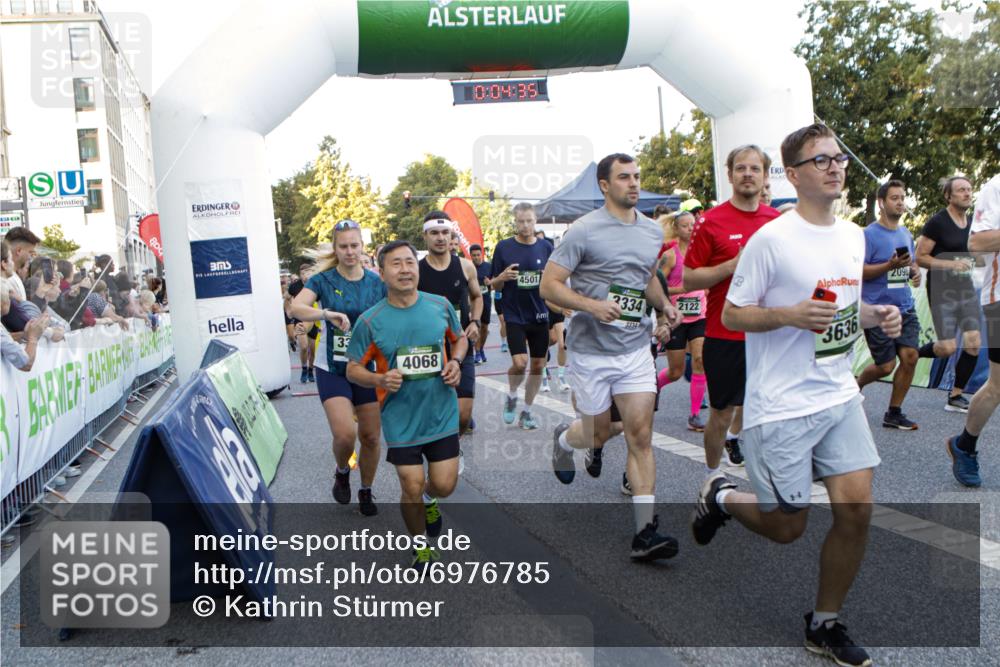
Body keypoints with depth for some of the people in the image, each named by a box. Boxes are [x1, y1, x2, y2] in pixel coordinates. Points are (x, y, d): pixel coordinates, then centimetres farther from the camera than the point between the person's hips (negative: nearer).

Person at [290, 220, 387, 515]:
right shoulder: (324, 280, -6)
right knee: (345, 434, -16)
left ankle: (366, 491, 31)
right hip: (332, 369, -2)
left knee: (370, 436, 6)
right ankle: (342, 472, 19)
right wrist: (328, 314, -40)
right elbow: (296, 308, -22)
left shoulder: (377, 283, 0)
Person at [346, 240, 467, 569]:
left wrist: (456, 361, -7)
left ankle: (429, 499, 42)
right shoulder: (370, 321, -10)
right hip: (401, 421, -2)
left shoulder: (441, 306, -4)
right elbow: (353, 369, -2)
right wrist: (381, 379, -22)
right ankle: (420, 543, 31)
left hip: (442, 414, 2)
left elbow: (460, 338, 14)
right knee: (412, 489, 0)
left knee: (444, 485, 2)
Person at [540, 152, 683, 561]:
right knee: (598, 435, 11)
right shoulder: (584, 231, -9)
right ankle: (563, 439, 48)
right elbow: (549, 286, -11)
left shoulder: (653, 232, 9)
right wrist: (592, 305, -26)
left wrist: (665, 306, 8)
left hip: (636, 348, 4)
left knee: (640, 436, -4)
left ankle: (645, 533, -1)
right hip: (591, 351, -4)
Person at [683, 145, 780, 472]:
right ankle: (713, 476, 27)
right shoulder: (711, 222, -7)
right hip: (725, 335, -3)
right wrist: (732, 265, -19)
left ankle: (734, 436, 42)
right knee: (720, 413, 7)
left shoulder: (778, 220, 5)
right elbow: (689, 280, -8)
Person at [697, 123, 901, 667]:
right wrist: (790, 315, -25)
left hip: (839, 397, 6)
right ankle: (720, 496, 35)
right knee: (786, 528, 3)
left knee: (856, 508, -1)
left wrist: (875, 315, 2)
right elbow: (731, 315, -9)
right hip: (781, 405, -6)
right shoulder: (771, 239, -12)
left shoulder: (853, 235, 10)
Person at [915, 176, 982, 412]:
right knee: (948, 348, -13)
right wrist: (951, 264, -21)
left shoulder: (973, 222, 11)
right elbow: (920, 257, -11)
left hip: (967, 288, 6)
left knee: (974, 343, -3)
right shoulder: (937, 222, -9)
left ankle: (955, 397, 9)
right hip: (942, 290, -6)